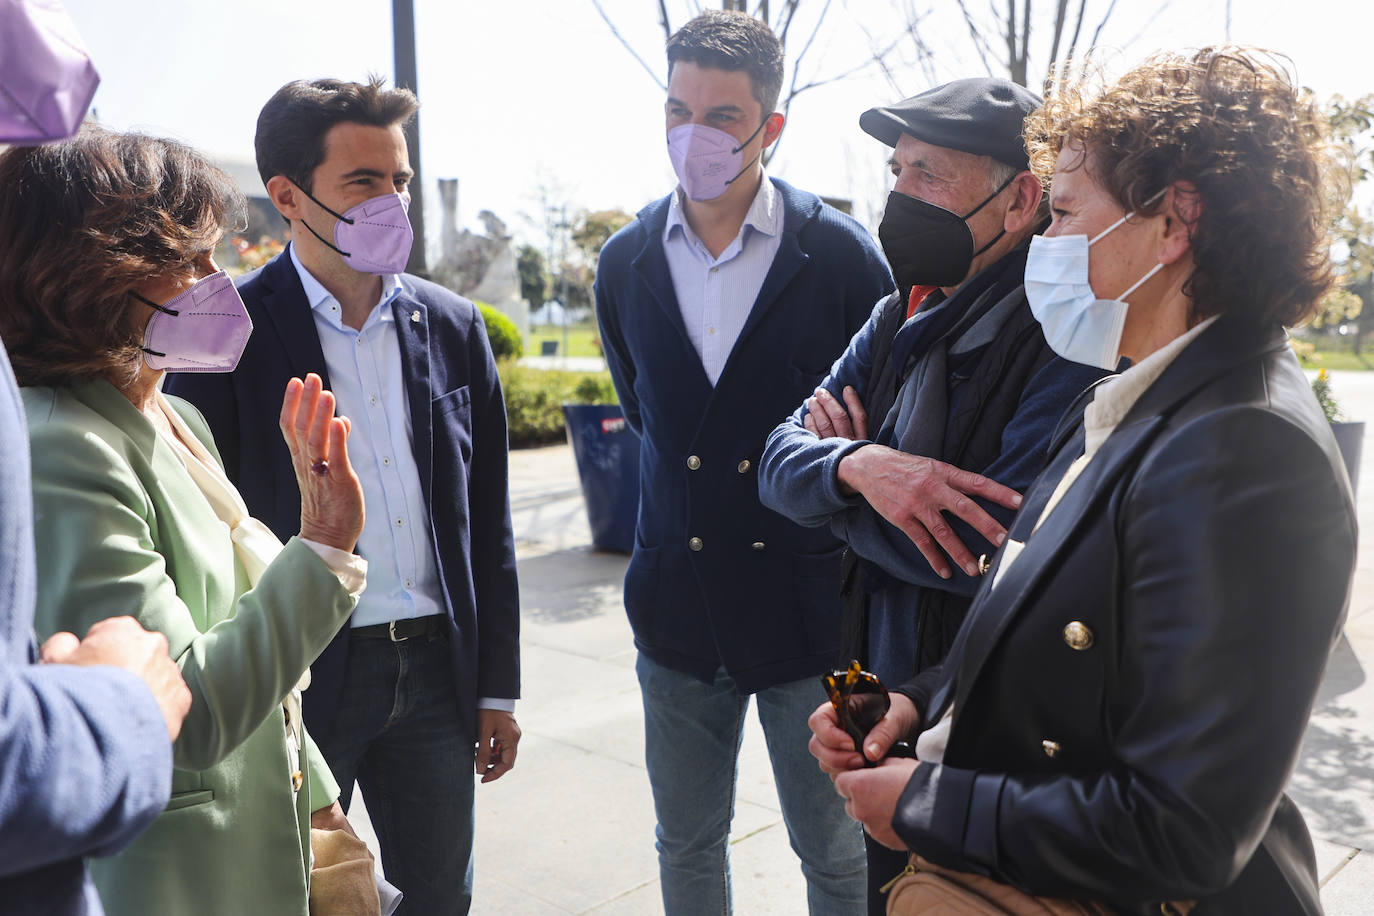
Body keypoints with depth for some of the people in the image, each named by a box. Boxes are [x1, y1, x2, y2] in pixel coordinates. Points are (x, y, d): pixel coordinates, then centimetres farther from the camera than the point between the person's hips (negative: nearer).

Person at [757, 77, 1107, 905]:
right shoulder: (900, 321, 4)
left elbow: (996, 551, -29)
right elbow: (780, 461, -1)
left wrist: (844, 458, -15)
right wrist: (857, 468, -24)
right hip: (890, 703, 7)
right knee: (888, 890, 23)